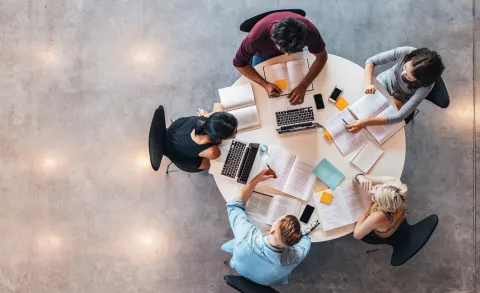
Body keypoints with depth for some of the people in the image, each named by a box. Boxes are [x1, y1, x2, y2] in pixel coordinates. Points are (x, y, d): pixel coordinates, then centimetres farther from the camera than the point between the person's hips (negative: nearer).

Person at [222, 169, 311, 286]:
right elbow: (305, 239, -16)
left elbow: (234, 205, -24)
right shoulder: (295, 257, -44)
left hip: (240, 269, 0)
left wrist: (256, 179, -24)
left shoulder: (247, 235, -47)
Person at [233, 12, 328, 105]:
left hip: (294, 48, 1)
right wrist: (265, 84, -38)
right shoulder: (255, 37, -45)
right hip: (264, 55, -1)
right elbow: (239, 63, -28)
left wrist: (303, 86, -37)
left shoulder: (309, 31, -43)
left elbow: (322, 57, -26)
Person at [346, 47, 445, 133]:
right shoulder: (405, 52, -35)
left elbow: (400, 116, -39)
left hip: (399, 99, -2)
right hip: (385, 81, 2)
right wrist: (368, 83, -44)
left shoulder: (425, 87, -38)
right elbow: (371, 61, -24)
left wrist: (365, 122, -48)